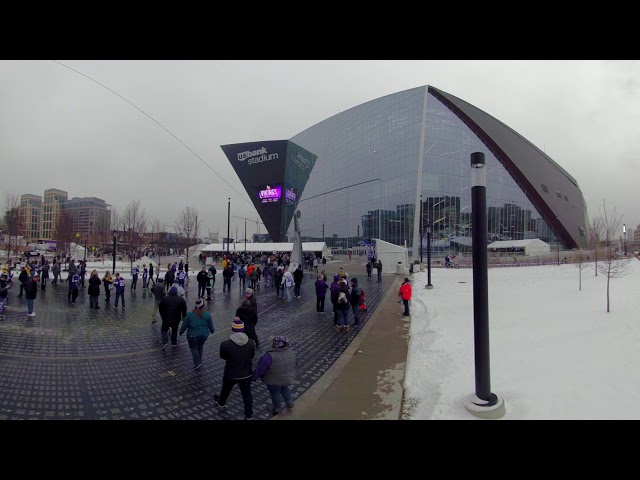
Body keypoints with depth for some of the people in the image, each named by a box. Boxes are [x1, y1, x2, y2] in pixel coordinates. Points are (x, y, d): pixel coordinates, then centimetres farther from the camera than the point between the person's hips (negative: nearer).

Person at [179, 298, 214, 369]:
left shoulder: (190, 315, -14)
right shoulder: (207, 315, -9)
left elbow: (184, 325, -6)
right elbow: (211, 326, 1)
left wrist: (181, 332, 11)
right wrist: (212, 331, 21)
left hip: (193, 335, -2)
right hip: (204, 334, 2)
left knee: (194, 348, 13)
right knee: (200, 346, 23)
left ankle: (197, 362, 2)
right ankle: (199, 360, 33)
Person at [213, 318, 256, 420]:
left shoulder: (225, 344, -26)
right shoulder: (251, 342, -18)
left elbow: (223, 357, -7)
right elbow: (252, 356, -2)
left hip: (231, 374, -1)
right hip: (246, 373, 1)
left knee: (226, 389, 29)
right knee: (247, 394, 18)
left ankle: (221, 403, 56)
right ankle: (249, 415, 30)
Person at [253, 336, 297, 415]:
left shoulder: (270, 356, -32)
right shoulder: (291, 352, -13)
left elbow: (260, 368, -22)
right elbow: (294, 363, 4)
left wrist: (255, 376, -5)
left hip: (274, 380, -4)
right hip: (288, 378, 5)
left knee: (275, 393, 22)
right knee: (285, 388, 33)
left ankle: (277, 408, 40)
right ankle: (289, 401, 31)